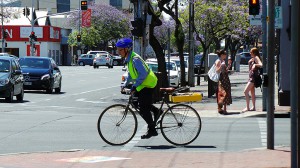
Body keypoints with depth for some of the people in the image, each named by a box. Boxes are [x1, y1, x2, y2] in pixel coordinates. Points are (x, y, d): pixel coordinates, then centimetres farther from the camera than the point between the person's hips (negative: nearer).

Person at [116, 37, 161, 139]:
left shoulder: (135, 59, -23)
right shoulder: (128, 59, 8)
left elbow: (143, 74, -27)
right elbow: (131, 73, 19)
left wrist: (134, 86, -26)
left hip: (148, 84, -10)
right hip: (143, 84, 10)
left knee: (143, 109, -7)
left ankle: (152, 130, 2)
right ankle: (155, 111, 20)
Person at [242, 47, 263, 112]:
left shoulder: (256, 58, -12)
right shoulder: (252, 59, 15)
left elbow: (261, 65, -26)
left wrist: (255, 64, -37)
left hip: (254, 77, -10)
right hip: (251, 76, 10)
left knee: (246, 91, -15)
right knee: (252, 92, 15)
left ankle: (247, 107, -16)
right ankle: (253, 107, 21)